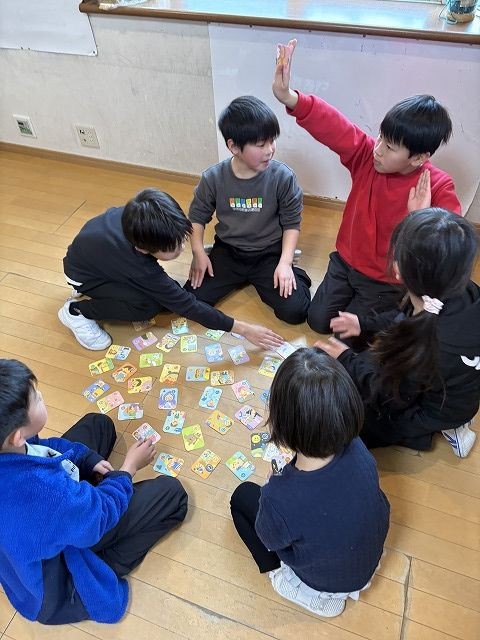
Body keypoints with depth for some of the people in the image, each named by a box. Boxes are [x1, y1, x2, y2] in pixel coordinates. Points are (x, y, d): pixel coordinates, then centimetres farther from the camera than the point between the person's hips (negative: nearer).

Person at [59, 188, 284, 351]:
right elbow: (186, 305, -36)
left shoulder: (138, 217, -28)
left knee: (165, 293, -5)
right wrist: (244, 329, -35)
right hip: (83, 274, -6)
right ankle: (77, 311, -8)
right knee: (148, 305, -27)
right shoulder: (140, 267, -42)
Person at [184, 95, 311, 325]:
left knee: (294, 310, -20)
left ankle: (294, 276, 15)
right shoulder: (213, 178, -11)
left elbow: (291, 223, -6)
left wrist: (285, 262, -16)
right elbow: (197, 217, 4)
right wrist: (198, 252, -8)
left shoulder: (283, 177, -15)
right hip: (227, 252, 2)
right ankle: (240, 278, 14)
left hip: (269, 254, -2)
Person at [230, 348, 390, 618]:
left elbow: (270, 540, -17)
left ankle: (304, 588, 17)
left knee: (243, 496, 9)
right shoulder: (358, 449, -31)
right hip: (369, 560, 4)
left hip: (324, 582, -4)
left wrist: (276, 482, -2)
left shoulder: (279, 498, -43)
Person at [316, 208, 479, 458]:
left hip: (434, 413, -6)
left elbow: (387, 394, -22)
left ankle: (427, 431, 7)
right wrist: (365, 323, 7)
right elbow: (410, 317, 0)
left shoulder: (425, 345, -43)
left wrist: (346, 360, -8)